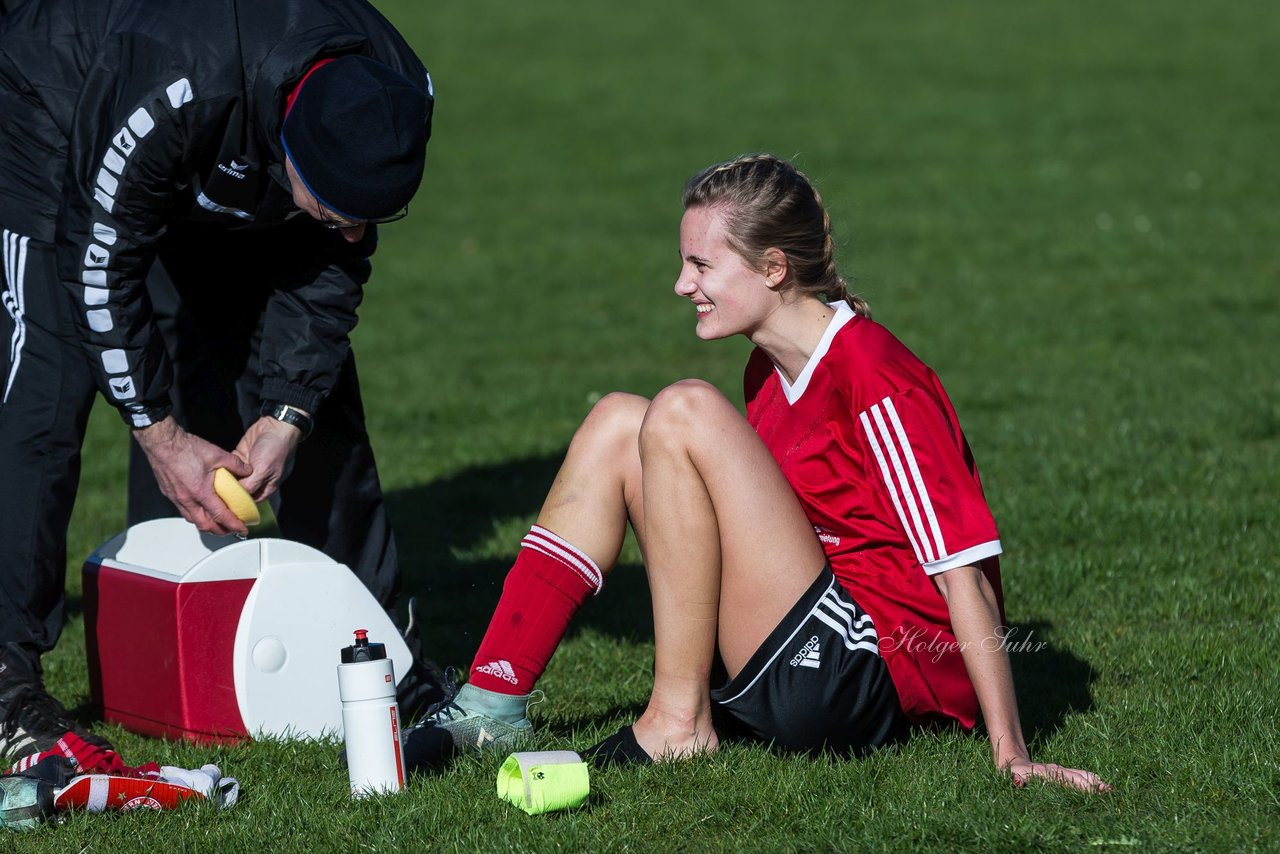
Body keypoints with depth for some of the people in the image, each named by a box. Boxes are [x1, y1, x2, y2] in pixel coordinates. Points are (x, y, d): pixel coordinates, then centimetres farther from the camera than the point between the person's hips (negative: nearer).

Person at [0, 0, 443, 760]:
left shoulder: (397, 101, -28)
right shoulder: (169, 98, -45)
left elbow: (331, 265, -13)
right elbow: (105, 267, -32)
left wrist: (285, 413, -20)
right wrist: (162, 437, -27)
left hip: (229, 179, 6)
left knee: (317, 380, 0)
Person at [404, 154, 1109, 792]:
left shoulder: (872, 376, -16)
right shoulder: (769, 373, 11)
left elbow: (964, 566, -20)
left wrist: (1011, 753, -24)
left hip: (882, 682, -9)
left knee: (686, 413, -19)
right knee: (618, 423, 7)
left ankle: (678, 723, -14)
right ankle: (492, 706, 2)